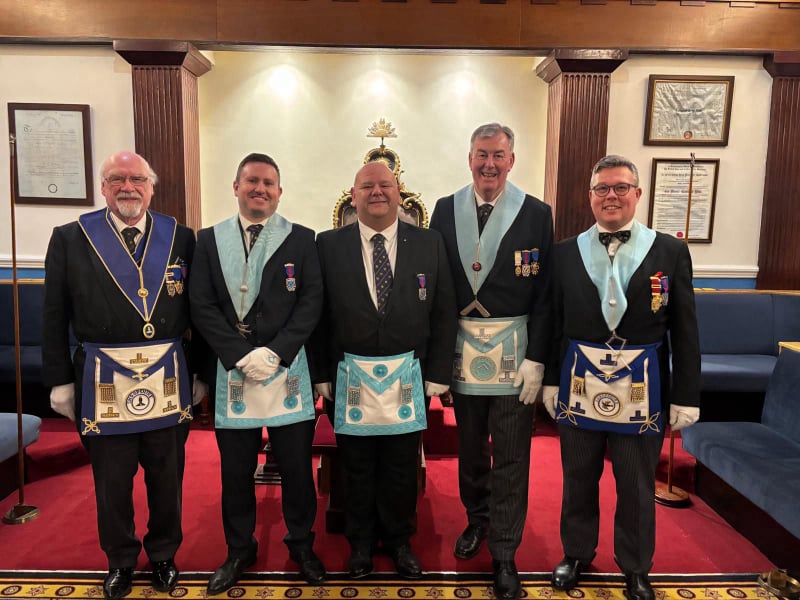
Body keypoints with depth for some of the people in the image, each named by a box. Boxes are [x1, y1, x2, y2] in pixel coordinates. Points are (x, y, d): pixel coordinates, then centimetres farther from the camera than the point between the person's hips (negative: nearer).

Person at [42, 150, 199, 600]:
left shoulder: (181, 239, 1)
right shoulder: (70, 239, 1)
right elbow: (55, 318, 2)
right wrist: (60, 380, 1)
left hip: (168, 381, 1)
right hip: (103, 383, 0)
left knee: (167, 479, 15)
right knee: (111, 483, 15)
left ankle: (164, 555, 38)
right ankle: (120, 561, 38)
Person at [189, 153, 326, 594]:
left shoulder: (301, 239, 3)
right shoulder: (209, 240, 6)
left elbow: (311, 302, -3)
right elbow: (202, 307, -1)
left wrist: (275, 352, -14)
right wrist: (242, 355, -11)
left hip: (288, 370, -1)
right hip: (232, 371, 1)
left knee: (297, 466, 8)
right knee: (235, 470, 12)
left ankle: (301, 544, 31)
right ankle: (239, 550, 33)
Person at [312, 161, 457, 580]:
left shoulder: (429, 244, 0)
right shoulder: (329, 245, -1)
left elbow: (443, 314, 2)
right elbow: (319, 315, 0)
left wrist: (437, 373, -1)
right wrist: (322, 374, -2)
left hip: (408, 378, 1)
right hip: (350, 379, 0)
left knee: (402, 468, 14)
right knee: (357, 468, 14)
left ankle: (399, 541, 36)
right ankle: (361, 542, 36)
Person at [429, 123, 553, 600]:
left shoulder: (536, 214, -4)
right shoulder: (446, 211, 2)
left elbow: (545, 293, -5)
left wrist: (536, 359, -10)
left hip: (514, 349, -2)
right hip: (462, 346, 3)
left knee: (511, 456, 6)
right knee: (470, 445, 19)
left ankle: (504, 552, 23)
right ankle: (477, 519, 43)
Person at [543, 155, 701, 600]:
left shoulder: (671, 251, -2)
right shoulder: (565, 253, 0)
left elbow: (685, 330, -2)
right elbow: (554, 324, 3)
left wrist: (686, 396, -3)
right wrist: (551, 380, 1)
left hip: (642, 388, -1)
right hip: (580, 383, 1)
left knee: (637, 485, 15)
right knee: (579, 477, 17)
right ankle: (577, 553, 40)